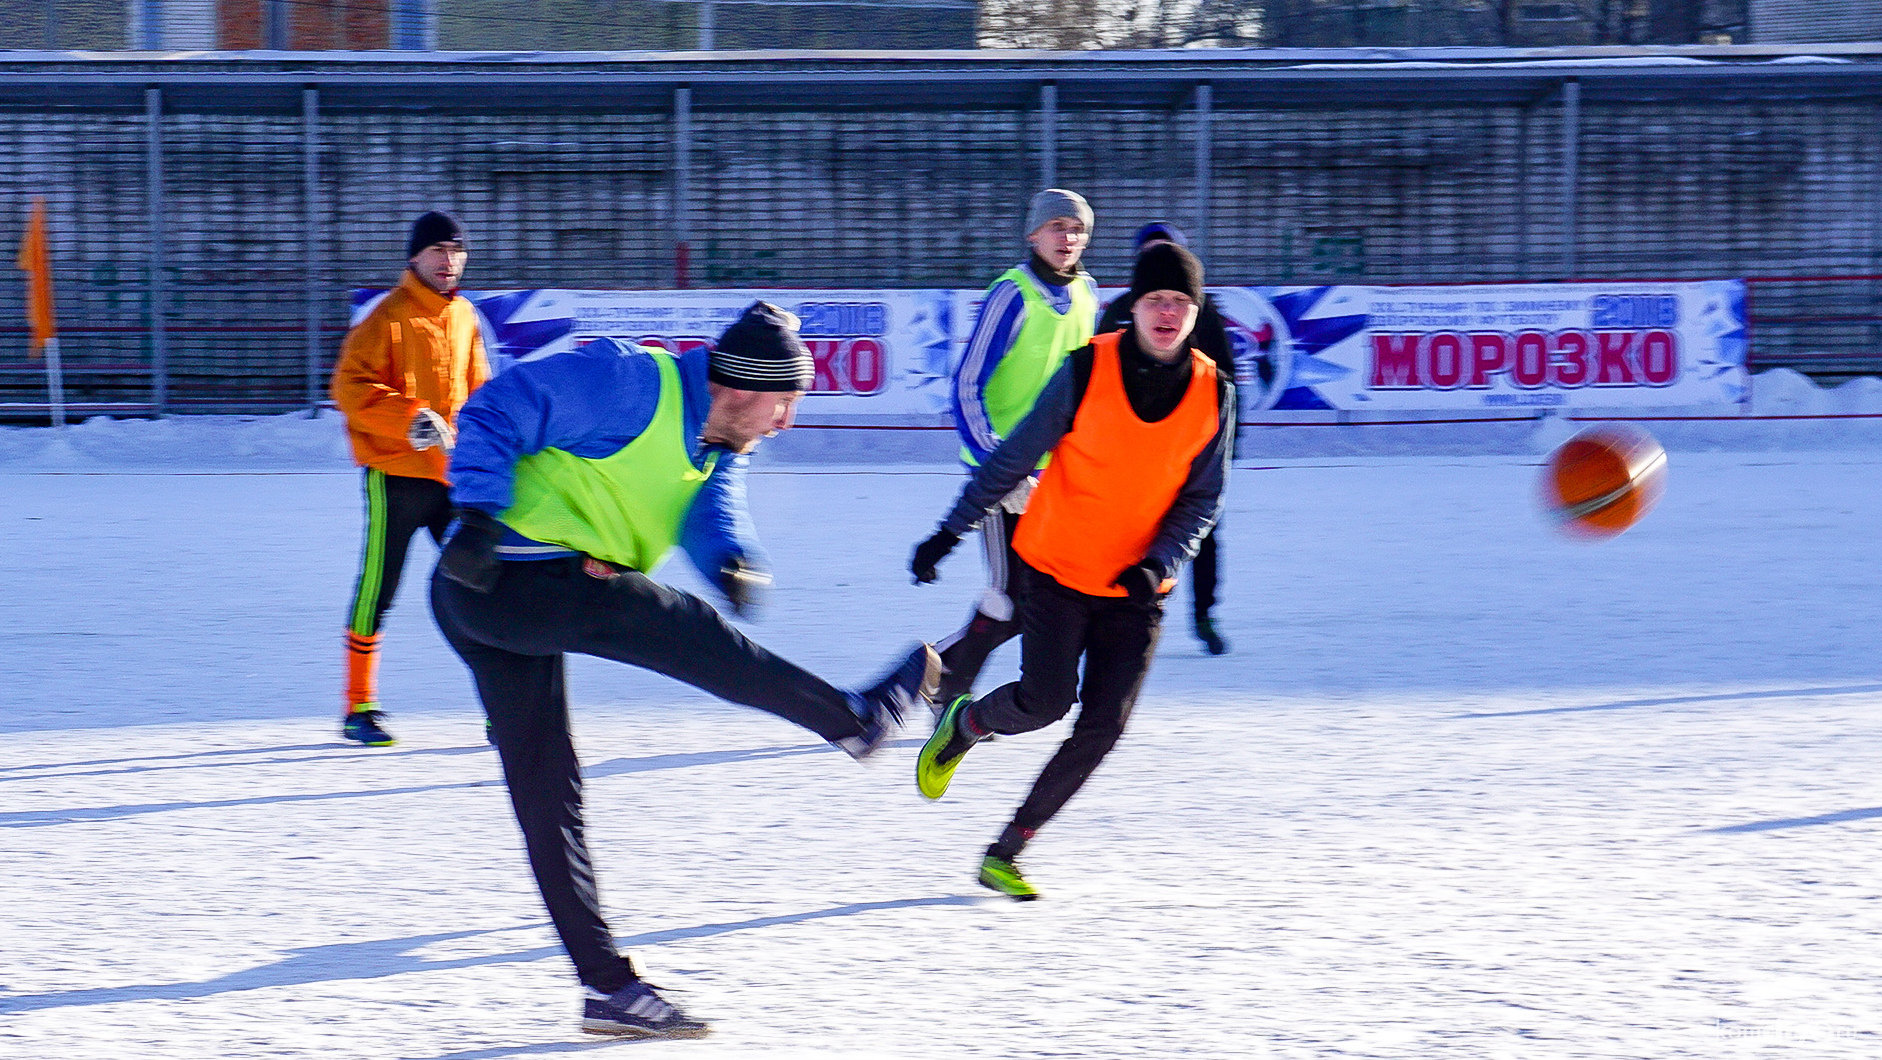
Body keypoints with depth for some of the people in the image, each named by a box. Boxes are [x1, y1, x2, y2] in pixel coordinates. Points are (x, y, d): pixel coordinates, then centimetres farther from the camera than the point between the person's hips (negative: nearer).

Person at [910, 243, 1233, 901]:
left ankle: (1006, 853, 8)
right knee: (1045, 700, -15)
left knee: (1103, 725, -5)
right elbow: (1015, 458, -5)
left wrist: (1158, 563, -15)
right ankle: (963, 724, 21)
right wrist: (951, 532, -5)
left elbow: (1203, 500, 2)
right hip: (1057, 569, -3)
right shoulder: (1088, 371, -12)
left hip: (1136, 591, 3)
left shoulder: (1213, 396, -4)